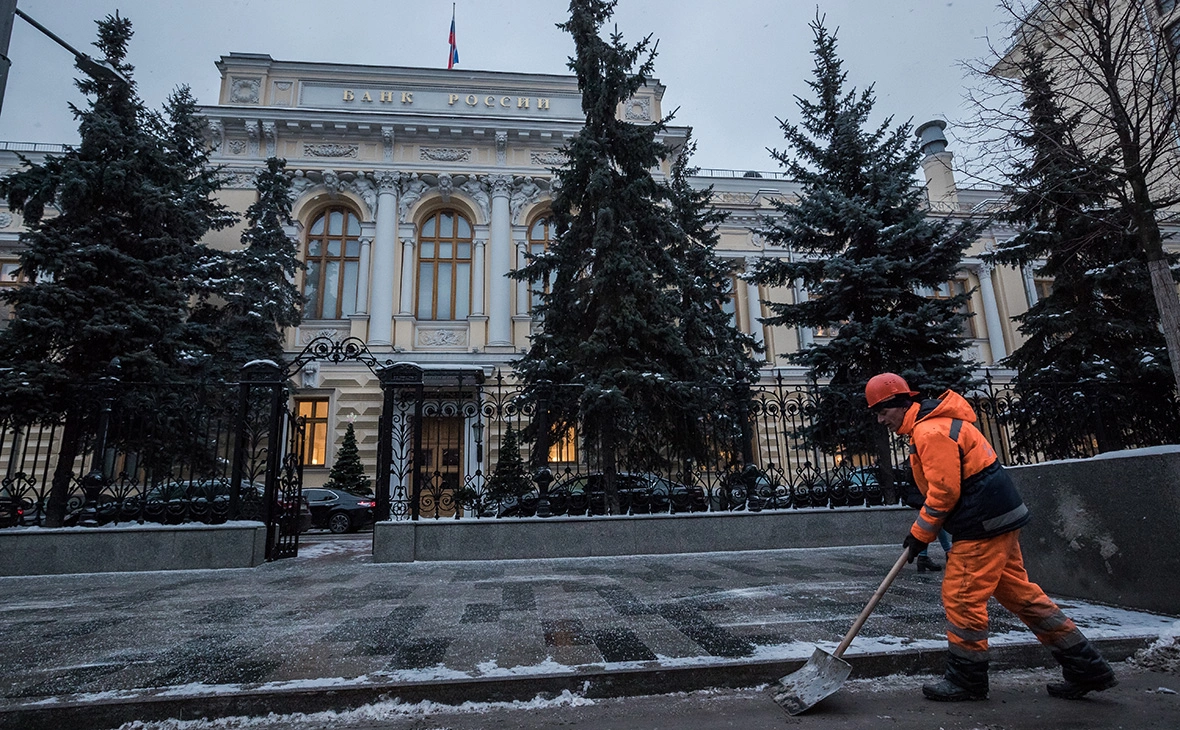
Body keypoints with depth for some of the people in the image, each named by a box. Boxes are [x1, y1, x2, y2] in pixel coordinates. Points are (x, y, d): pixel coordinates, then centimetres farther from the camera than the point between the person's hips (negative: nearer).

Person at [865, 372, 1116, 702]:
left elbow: (944, 491, -21)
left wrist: (920, 533, -10)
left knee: (961, 597, -2)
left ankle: (965, 680, 11)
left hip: (983, 526, -11)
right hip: (998, 519, 11)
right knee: (1019, 592, 17)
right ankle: (1087, 668, 26)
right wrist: (924, 529, 15)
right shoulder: (932, 424, 15)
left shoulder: (931, 431, -19)